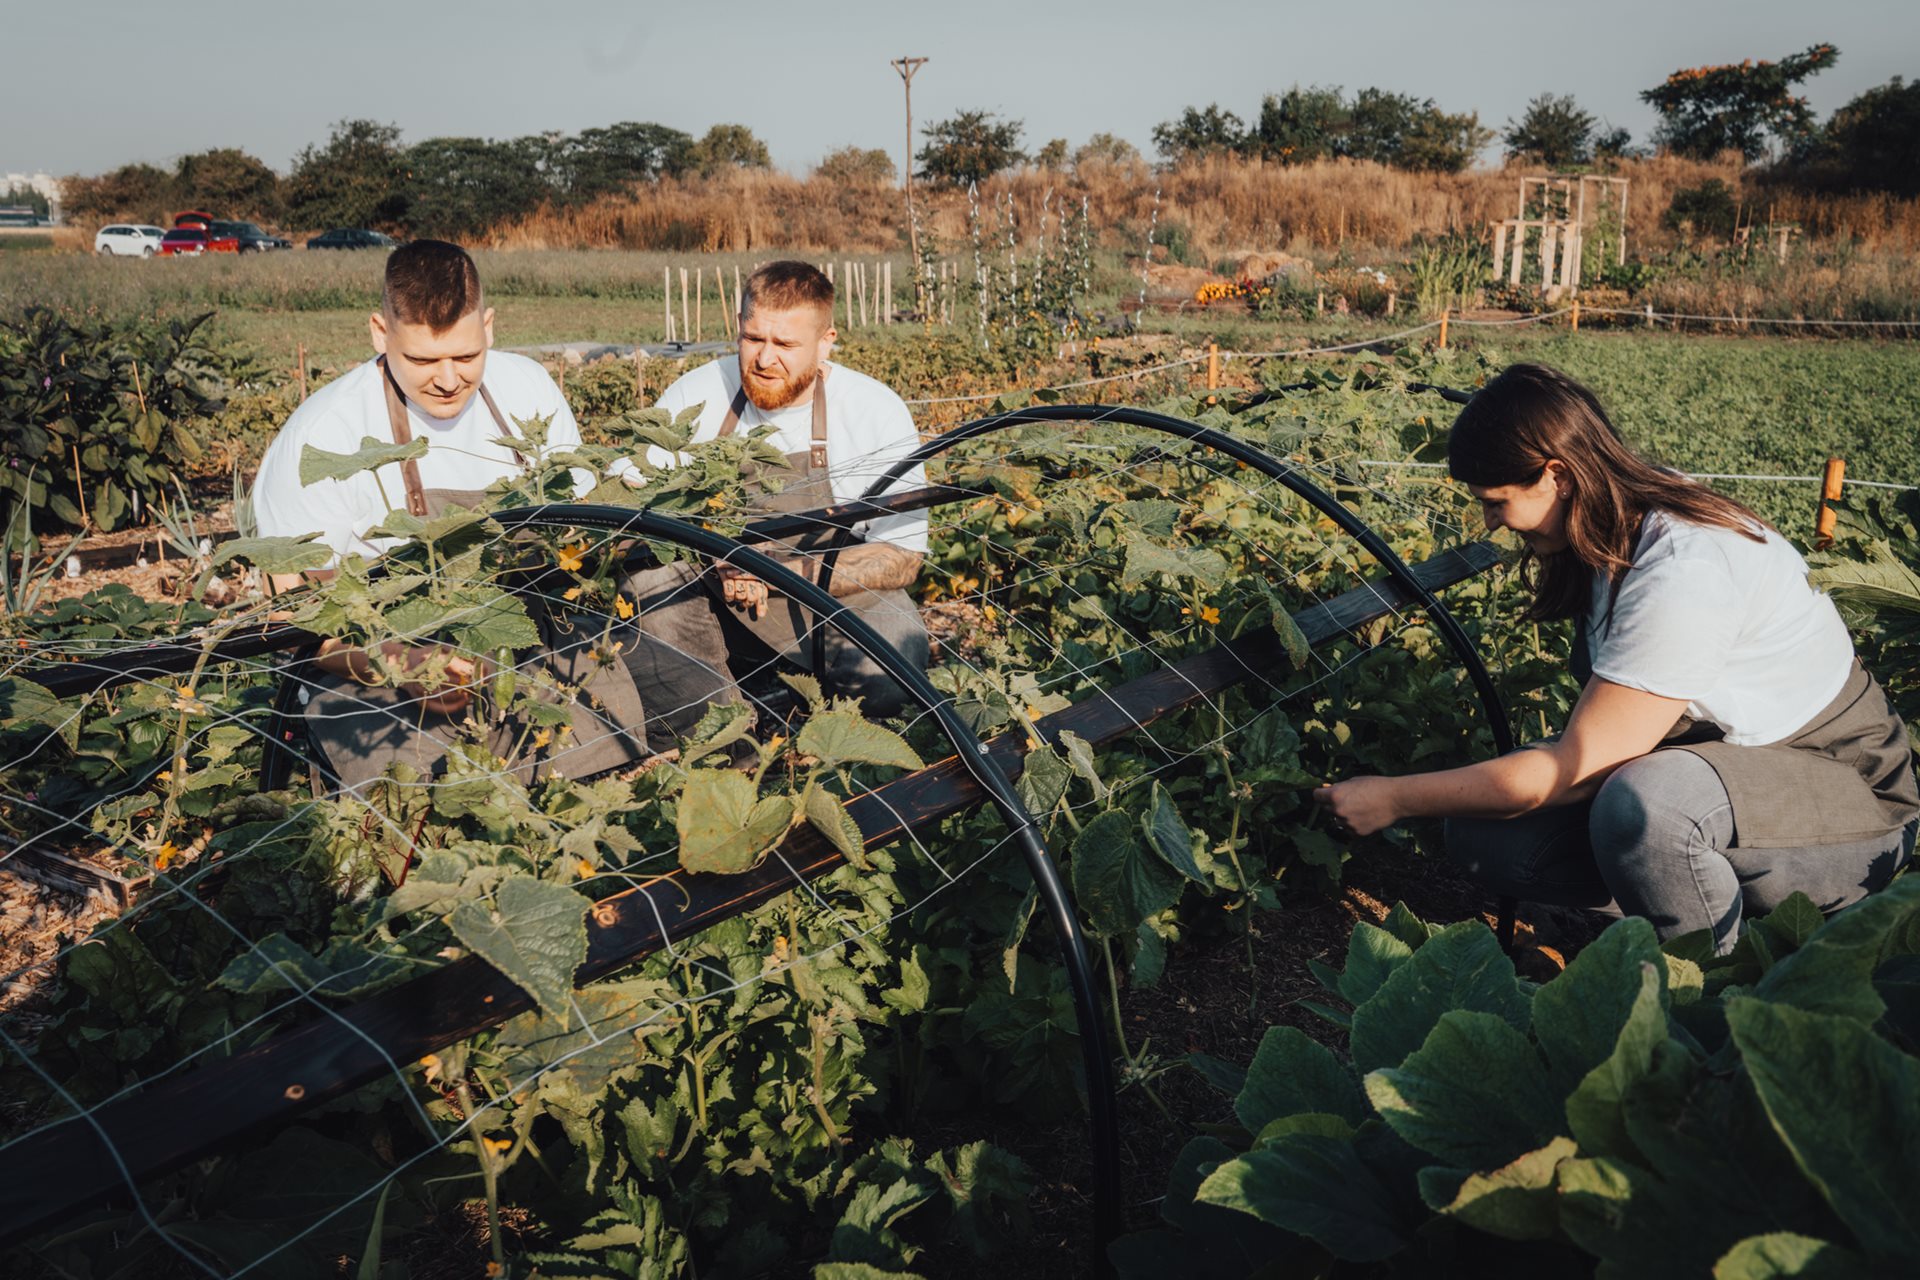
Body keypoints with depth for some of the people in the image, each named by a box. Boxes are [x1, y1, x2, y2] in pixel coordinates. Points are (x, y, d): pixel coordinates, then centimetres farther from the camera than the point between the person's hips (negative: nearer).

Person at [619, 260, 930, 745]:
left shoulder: (876, 411, -11)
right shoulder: (693, 396, -5)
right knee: (644, 586, -28)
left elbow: (902, 559, -12)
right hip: (707, 592, 2)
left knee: (890, 670, -32)